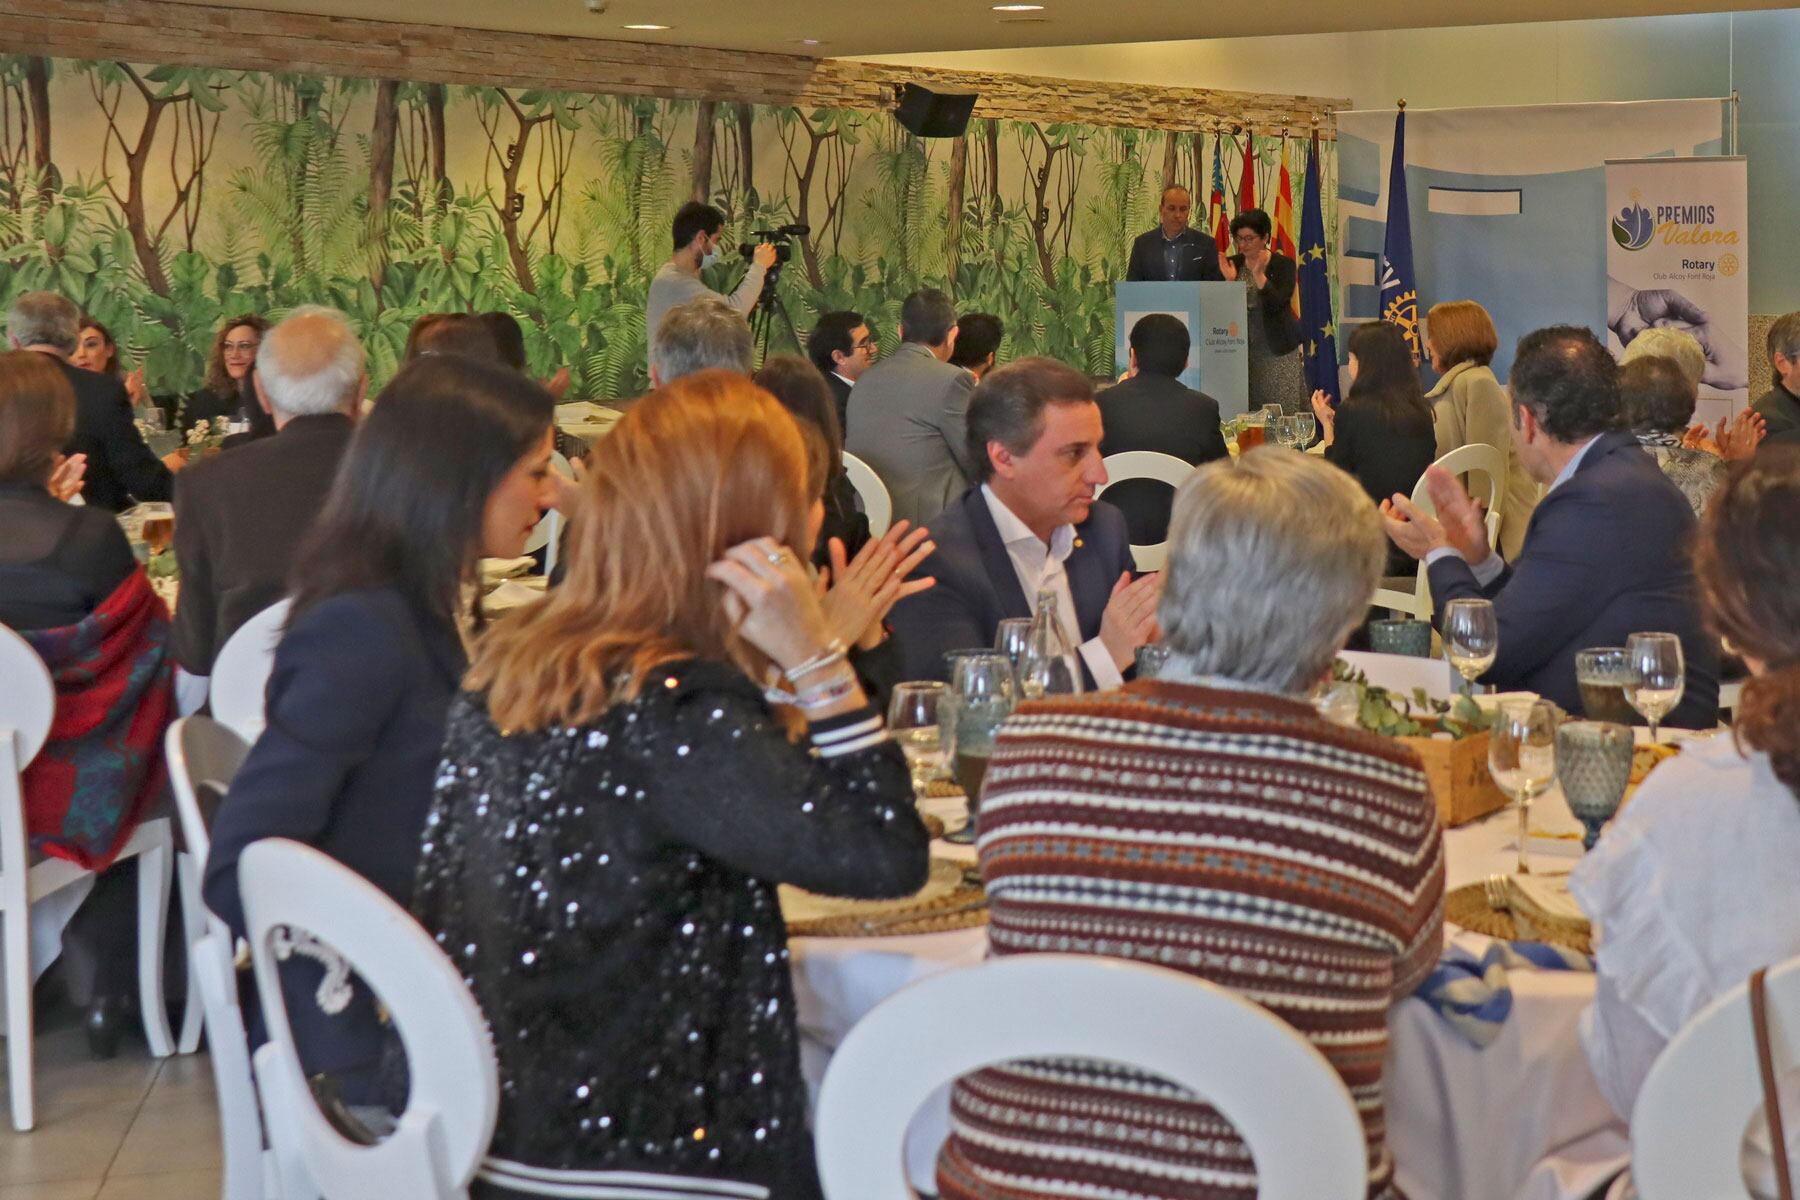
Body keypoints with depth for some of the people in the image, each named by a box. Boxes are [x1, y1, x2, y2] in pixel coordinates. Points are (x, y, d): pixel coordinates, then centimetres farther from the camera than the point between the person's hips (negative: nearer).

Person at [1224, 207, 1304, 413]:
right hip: (1243, 349, 3)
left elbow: (1278, 304, -15)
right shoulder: (1232, 264, 6)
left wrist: (1259, 276, -24)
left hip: (1278, 350, -3)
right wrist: (1229, 281, -12)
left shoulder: (1284, 265, -3)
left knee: (1283, 412, -5)